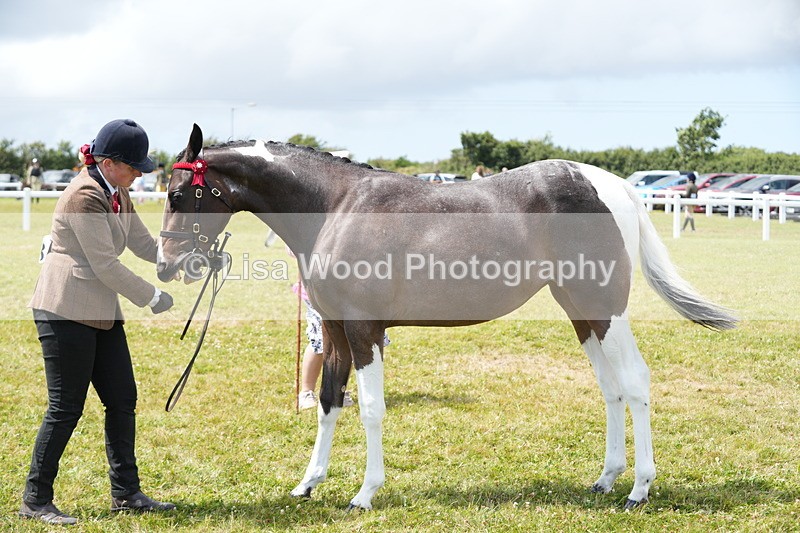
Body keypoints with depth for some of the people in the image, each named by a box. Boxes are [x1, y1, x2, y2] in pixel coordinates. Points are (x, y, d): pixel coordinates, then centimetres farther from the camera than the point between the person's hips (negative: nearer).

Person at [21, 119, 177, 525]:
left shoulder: (117, 194, 12)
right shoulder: (85, 197, -18)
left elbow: (145, 244, 14)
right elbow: (105, 265, -19)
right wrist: (151, 297, -11)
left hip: (101, 312, 10)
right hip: (65, 311, -10)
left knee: (122, 401, 9)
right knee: (66, 408, -4)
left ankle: (125, 493, 18)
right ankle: (35, 500, 7)